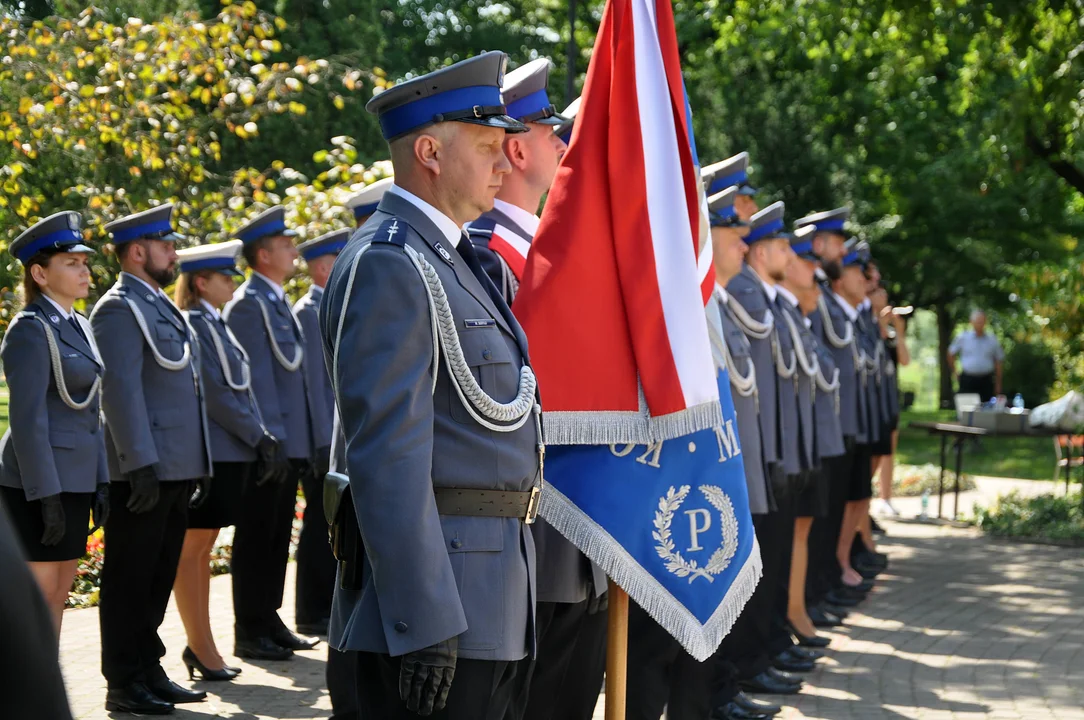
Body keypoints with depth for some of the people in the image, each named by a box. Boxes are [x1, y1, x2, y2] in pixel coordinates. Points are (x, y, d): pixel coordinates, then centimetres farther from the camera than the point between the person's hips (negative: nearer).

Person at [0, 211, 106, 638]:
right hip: (38, 480, -9)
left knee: (59, 593, 11)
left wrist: (101, 482, 11)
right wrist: (46, 497, -20)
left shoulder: (78, 327, 14)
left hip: (75, 478, 9)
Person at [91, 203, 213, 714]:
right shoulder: (120, 309, -11)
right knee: (130, 580, -2)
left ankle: (149, 671, 24)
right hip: (145, 473, -9)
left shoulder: (162, 306, 19)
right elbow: (121, 390, -19)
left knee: (159, 577, 15)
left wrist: (198, 465, 19)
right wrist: (140, 465, -23)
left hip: (177, 469, 9)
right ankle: (124, 686, 4)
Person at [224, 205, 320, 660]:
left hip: (290, 443, 9)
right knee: (256, 538, -2)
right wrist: (270, 437, -20)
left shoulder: (278, 302, 18)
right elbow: (257, 376, -17)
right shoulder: (248, 304, -12)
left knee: (277, 537, 13)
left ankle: (268, 620, 20)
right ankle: (250, 632, 3)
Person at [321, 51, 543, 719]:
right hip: (438, 604, -10)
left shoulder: (451, 259, 18)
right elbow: (388, 457, -21)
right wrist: (423, 626, -25)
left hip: (492, 605, 10)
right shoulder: (388, 265, -14)